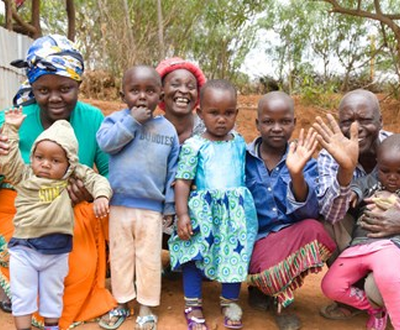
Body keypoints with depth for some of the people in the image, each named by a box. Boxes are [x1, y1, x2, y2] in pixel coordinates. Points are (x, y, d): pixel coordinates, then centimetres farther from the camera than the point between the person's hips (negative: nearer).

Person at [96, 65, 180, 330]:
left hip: (152, 207, 0)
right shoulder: (116, 119, -1)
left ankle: (147, 307, 24)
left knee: (149, 258, 8)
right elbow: (106, 142, -21)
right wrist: (132, 121, -20)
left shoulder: (167, 129, 1)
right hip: (120, 204, 0)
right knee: (121, 255, 12)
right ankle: (122, 303, 29)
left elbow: (173, 171, 4)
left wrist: (170, 205, 4)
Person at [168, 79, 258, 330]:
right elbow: (182, 182, -9)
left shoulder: (240, 144, 6)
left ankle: (230, 302, 28)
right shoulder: (194, 145, -7)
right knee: (195, 254, 3)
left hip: (235, 213, 3)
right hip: (203, 212, -3)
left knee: (235, 254, 7)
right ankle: (193, 305, 20)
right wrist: (183, 214, -15)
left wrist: (244, 208, 13)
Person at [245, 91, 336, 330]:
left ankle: (278, 293, -3)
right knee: (273, 272, -31)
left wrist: (296, 175, -29)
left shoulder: (305, 161, -3)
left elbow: (308, 213, -14)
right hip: (255, 236, -2)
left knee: (313, 229, -29)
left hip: (290, 232, 2)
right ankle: (262, 287, 10)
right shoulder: (243, 158, -4)